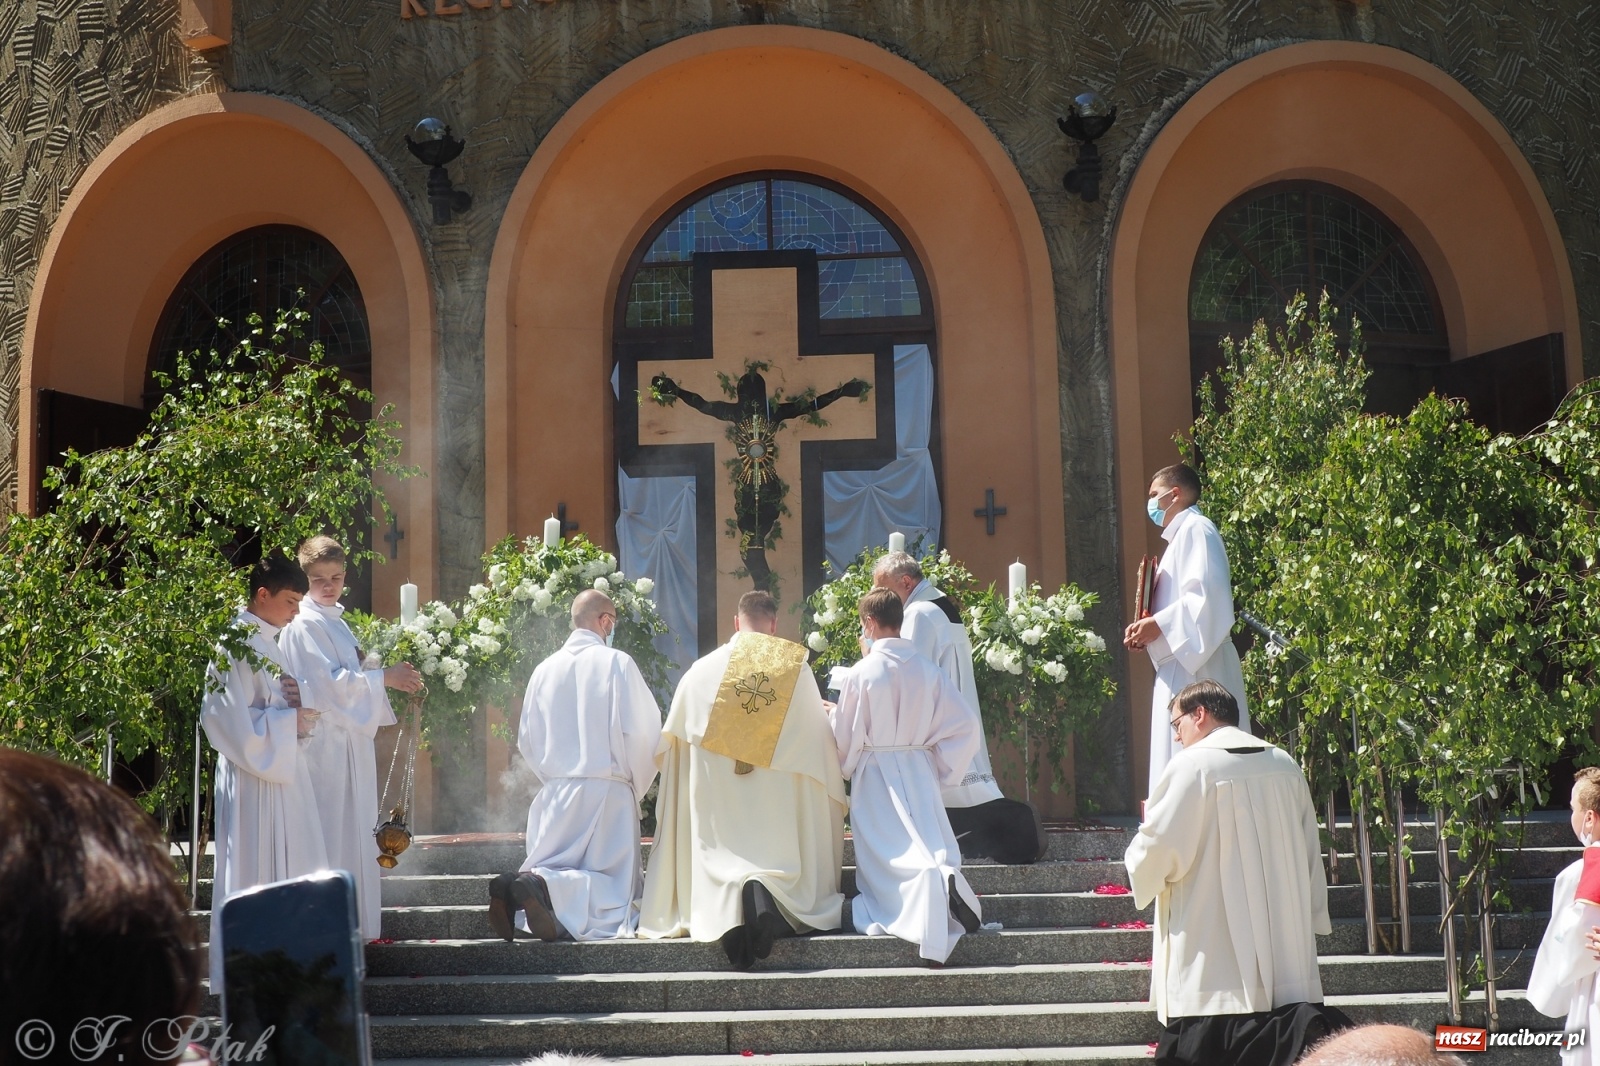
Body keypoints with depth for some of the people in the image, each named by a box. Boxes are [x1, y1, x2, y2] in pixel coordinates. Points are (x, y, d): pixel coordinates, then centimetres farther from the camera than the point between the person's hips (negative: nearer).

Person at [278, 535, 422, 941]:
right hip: (324, 744, -10)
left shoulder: (336, 622, 18)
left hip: (348, 742, 10)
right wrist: (383, 676, -16)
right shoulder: (304, 625, -12)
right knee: (330, 835, -7)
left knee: (352, 836, 11)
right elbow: (330, 683, -19)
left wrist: (390, 676, 9)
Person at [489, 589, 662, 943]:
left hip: (555, 794, 4)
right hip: (607, 791, -4)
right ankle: (544, 887, -30)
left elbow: (526, 741, 11)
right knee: (611, 886, 0)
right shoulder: (617, 663, -6)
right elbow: (643, 732, -8)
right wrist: (637, 787, 7)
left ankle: (517, 888, -22)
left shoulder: (544, 670, 7)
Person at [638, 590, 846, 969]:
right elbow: (819, 735, 4)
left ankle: (728, 902, -26)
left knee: (719, 865, 6)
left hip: (715, 795, 1)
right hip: (777, 802, -1)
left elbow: (673, 737, 11)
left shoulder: (702, 670, 3)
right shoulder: (797, 668, 1)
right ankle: (765, 893, -29)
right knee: (780, 862, 4)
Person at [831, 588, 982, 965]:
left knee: (890, 855, -5)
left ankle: (931, 884, -37)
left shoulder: (862, 673, -11)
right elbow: (965, 724, 2)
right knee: (929, 844, 7)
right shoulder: (927, 669, 1)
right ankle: (947, 875, -27)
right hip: (919, 772, 4)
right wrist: (940, 766, 11)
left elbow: (845, 736, -4)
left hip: (876, 775, -3)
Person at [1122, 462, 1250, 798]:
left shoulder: (1195, 529, -6)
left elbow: (1207, 596, -20)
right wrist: (1149, 631, 10)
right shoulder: (1179, 537, 24)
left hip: (1196, 673, -10)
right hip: (1181, 670, 10)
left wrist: (1159, 624, -17)